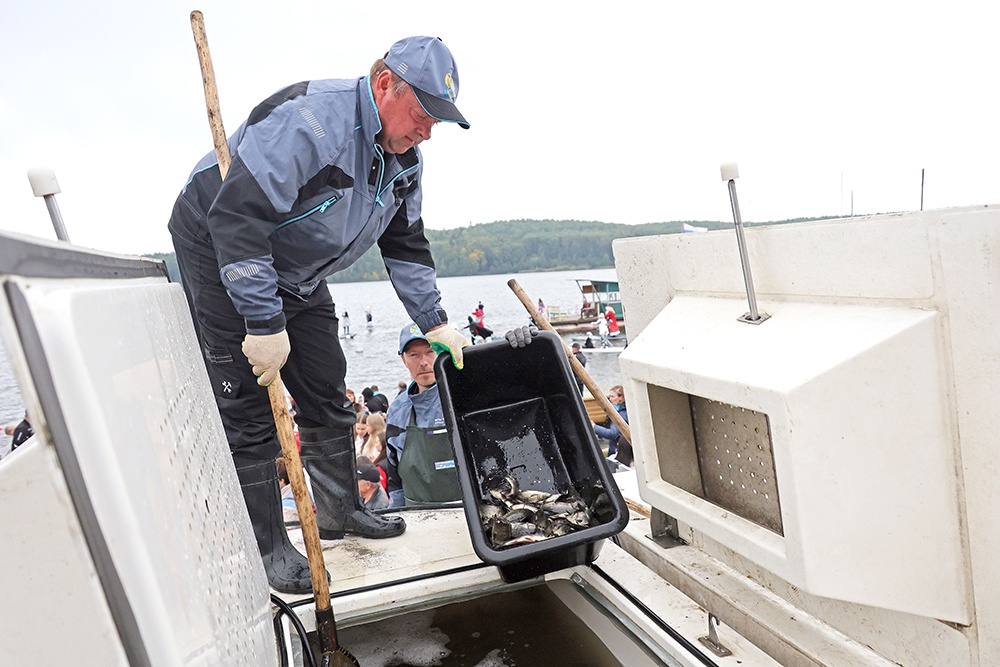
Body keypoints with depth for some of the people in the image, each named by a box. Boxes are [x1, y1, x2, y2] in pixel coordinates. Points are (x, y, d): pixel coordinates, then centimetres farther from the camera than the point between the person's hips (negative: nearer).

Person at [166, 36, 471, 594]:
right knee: (250, 411, -6)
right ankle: (266, 547, 7)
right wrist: (264, 323, -34)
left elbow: (407, 246, 7)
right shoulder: (312, 119, -31)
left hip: (296, 274, 8)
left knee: (327, 392, 9)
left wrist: (435, 323, 1)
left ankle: (339, 510, 25)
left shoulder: (403, 159, -2)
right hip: (219, 251, -8)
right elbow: (237, 216, -35)